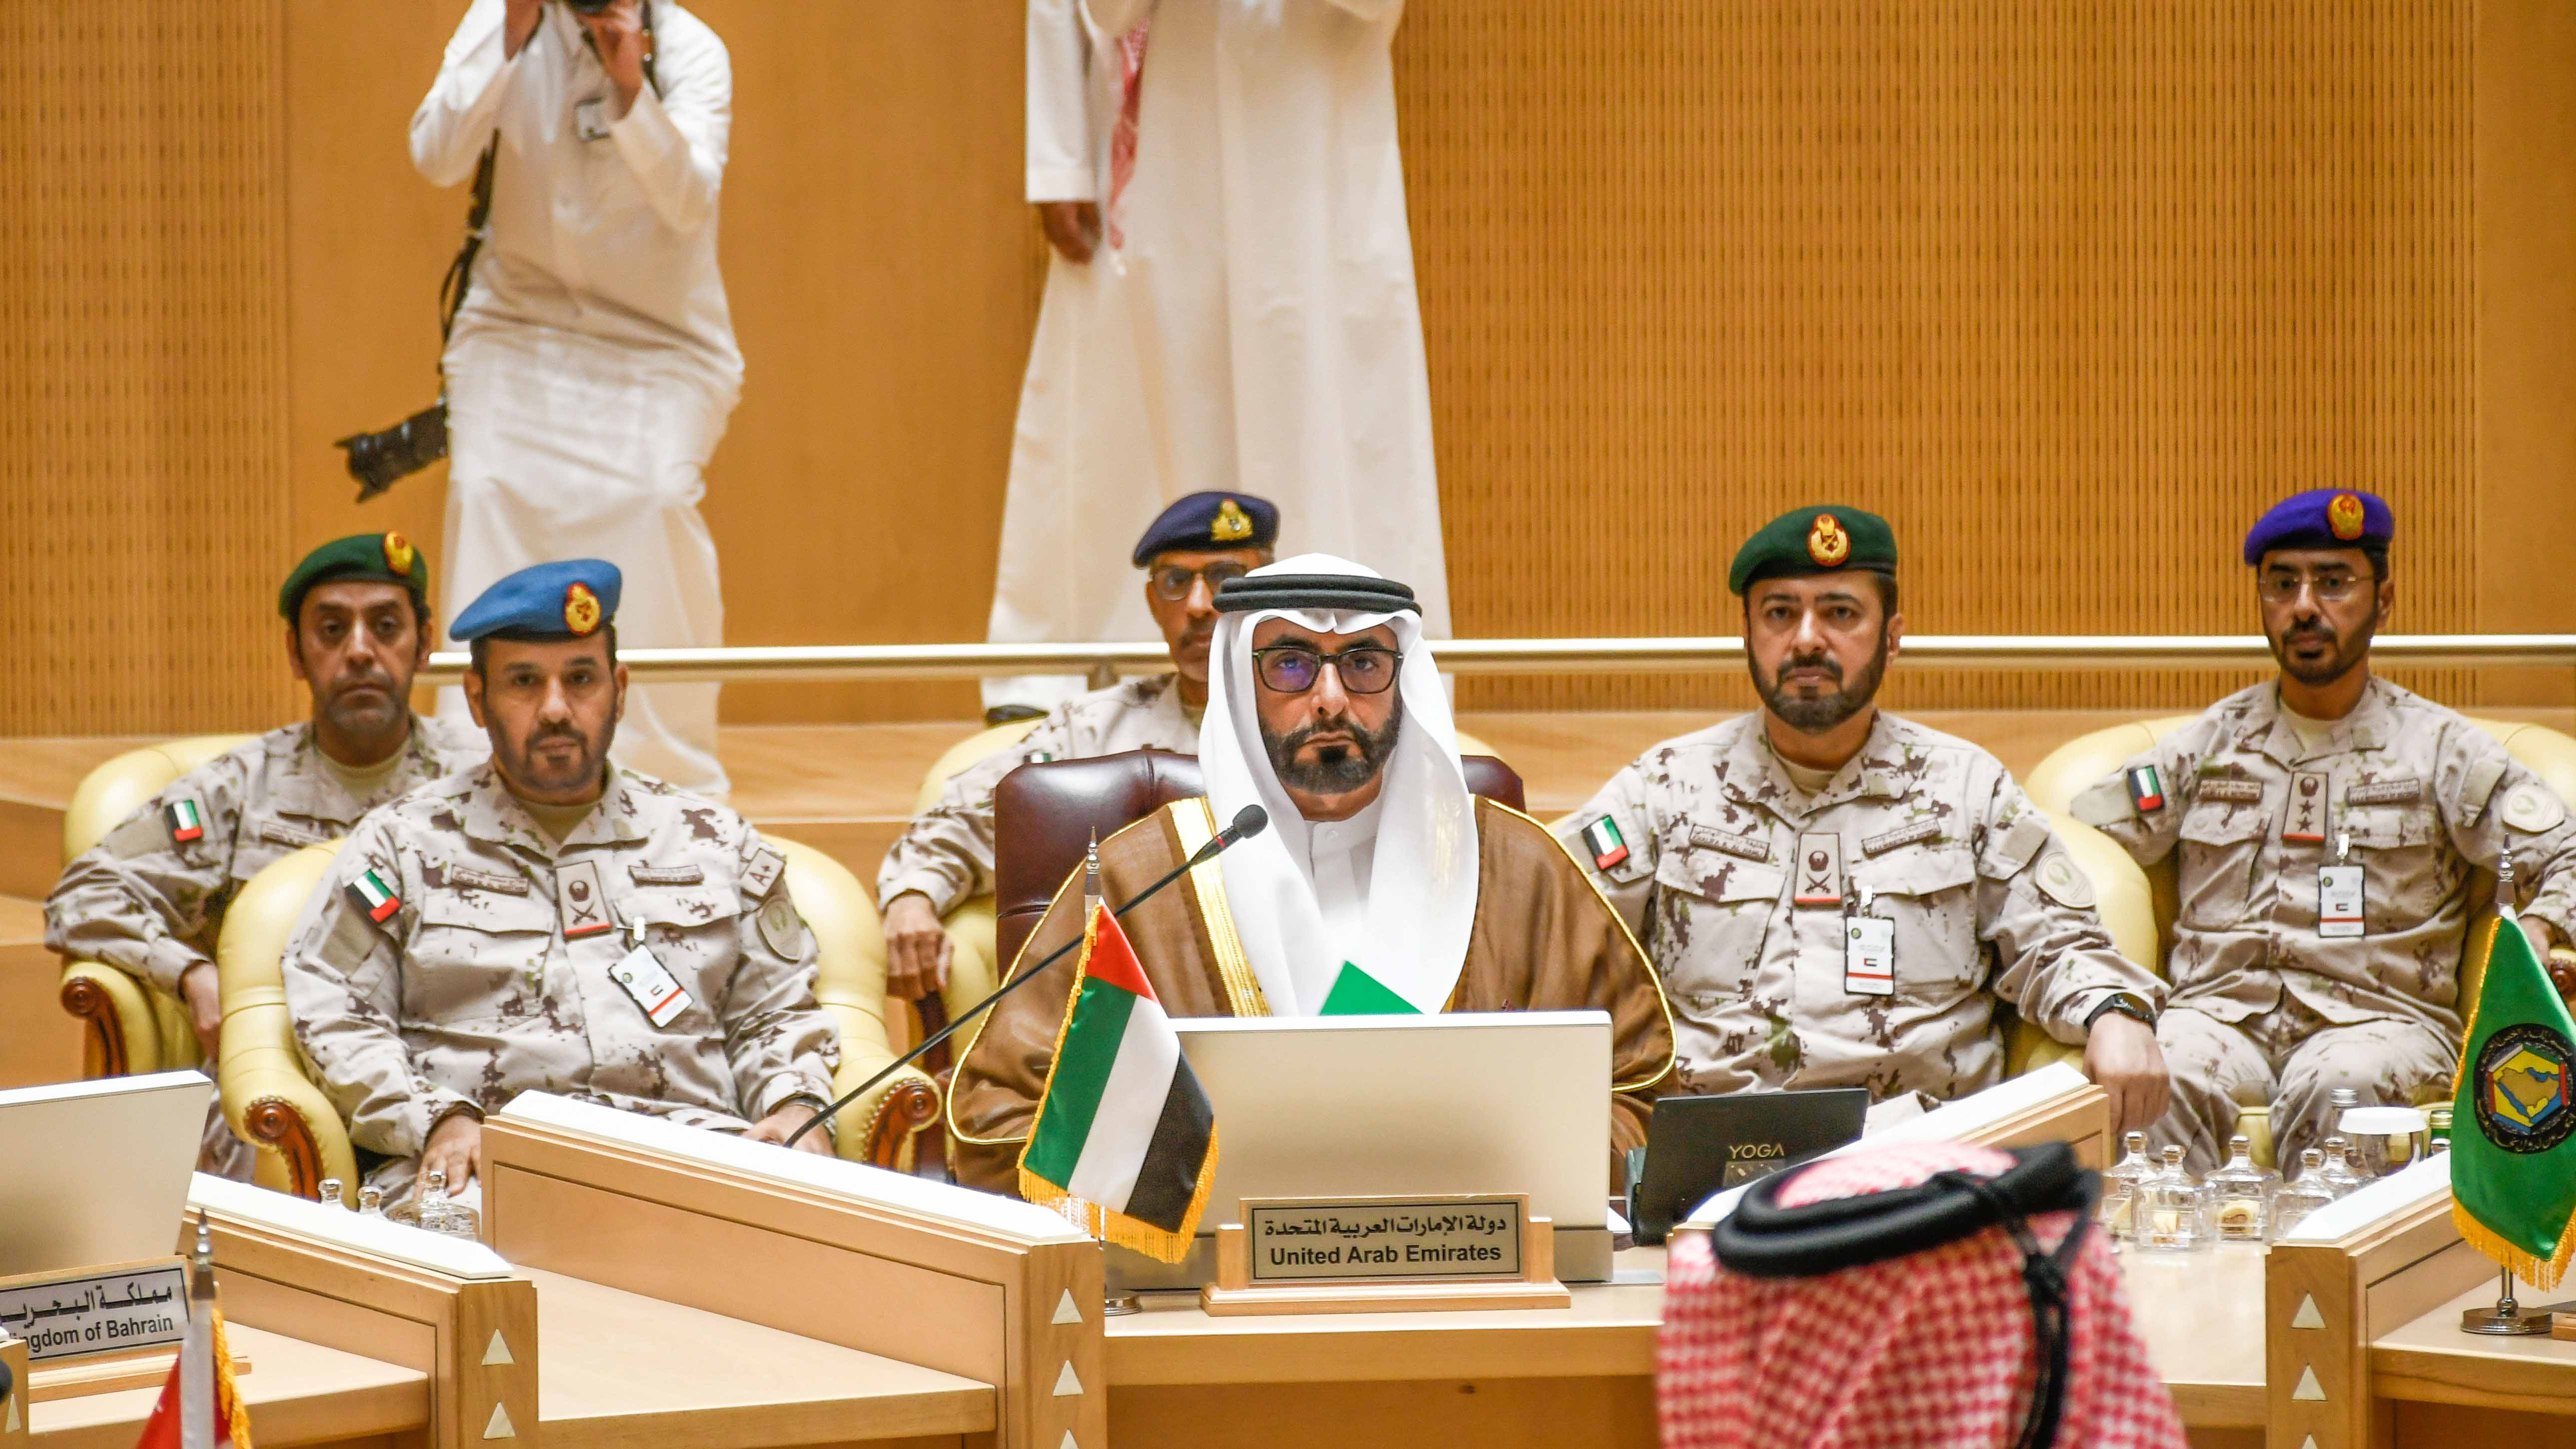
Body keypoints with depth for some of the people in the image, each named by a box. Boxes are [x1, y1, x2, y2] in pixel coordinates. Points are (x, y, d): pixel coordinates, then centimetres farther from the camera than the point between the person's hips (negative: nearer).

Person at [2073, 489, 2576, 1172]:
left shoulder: (2439, 747, 13)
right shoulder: (2211, 742, 20)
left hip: (2378, 1017, -2)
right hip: (2219, 1008, 2)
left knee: (2331, 1093, -37)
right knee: (2158, 1086, -34)